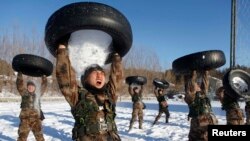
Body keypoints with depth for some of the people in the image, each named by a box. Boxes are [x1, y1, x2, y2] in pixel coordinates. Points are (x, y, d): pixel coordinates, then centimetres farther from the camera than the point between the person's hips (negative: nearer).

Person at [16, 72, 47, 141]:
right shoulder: (24, 93, 4)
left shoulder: (38, 94, 9)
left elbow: (43, 86, 16)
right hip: (25, 119, -2)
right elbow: (19, 84, -4)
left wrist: (43, 76, 15)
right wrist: (20, 73, -10)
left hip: (36, 119, 2)